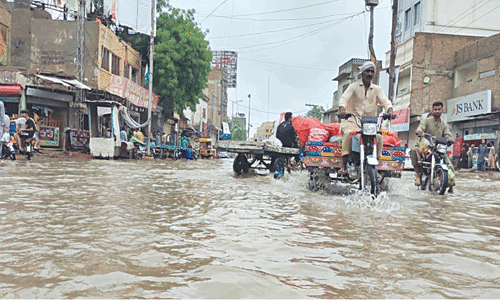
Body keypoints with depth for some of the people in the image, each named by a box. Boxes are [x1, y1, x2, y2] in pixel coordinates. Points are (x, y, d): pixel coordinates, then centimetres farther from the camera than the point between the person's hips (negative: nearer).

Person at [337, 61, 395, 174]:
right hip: (353, 120, -3)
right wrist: (342, 110, -32)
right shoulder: (354, 86, 5)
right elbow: (344, 98, -10)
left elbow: (385, 101, 1)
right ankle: (344, 165, -31)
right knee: (349, 134, -33)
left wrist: (390, 111, -23)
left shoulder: (377, 89, 15)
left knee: (379, 137, -23)